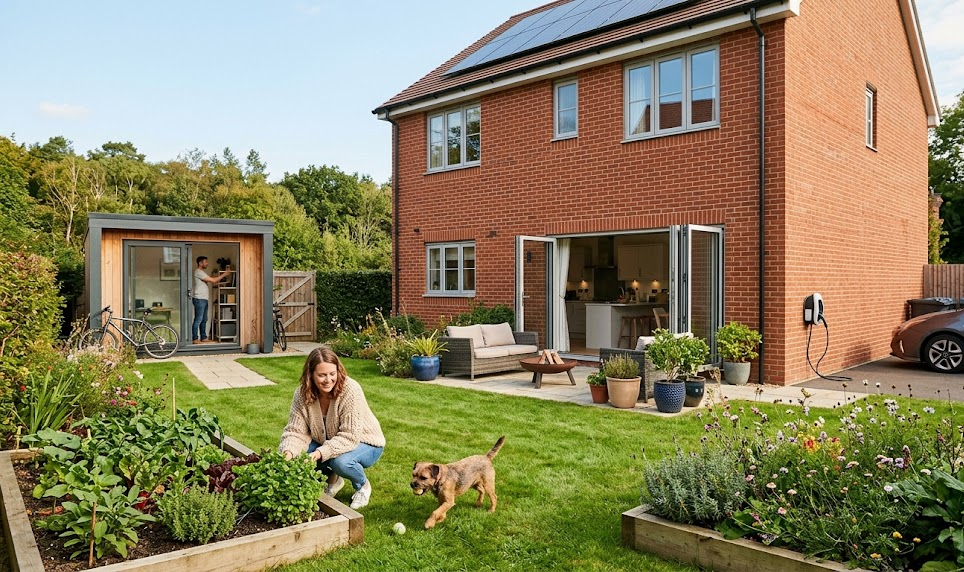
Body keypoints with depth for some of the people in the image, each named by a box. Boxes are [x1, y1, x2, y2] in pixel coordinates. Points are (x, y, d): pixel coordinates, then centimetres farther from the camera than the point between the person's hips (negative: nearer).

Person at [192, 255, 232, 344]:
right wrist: (224, 275, -11)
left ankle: (203, 338, 18)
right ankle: (195, 339, -4)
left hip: (204, 299, 11)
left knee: (204, 320, 13)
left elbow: (212, 280, 18)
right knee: (198, 320, -7)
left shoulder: (201, 272, 20)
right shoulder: (198, 272, -13)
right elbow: (213, 280, -18)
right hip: (199, 299, -11)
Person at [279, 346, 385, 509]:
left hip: (364, 443, -5)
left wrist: (321, 452, -45)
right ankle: (332, 479, 11)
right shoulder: (302, 394, -16)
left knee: (341, 461, -35)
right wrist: (288, 453, -37)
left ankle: (362, 485, 1)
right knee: (298, 456, -19)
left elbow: (349, 437, -33)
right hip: (327, 442, 5)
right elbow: (296, 430, -16)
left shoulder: (351, 390, -31)